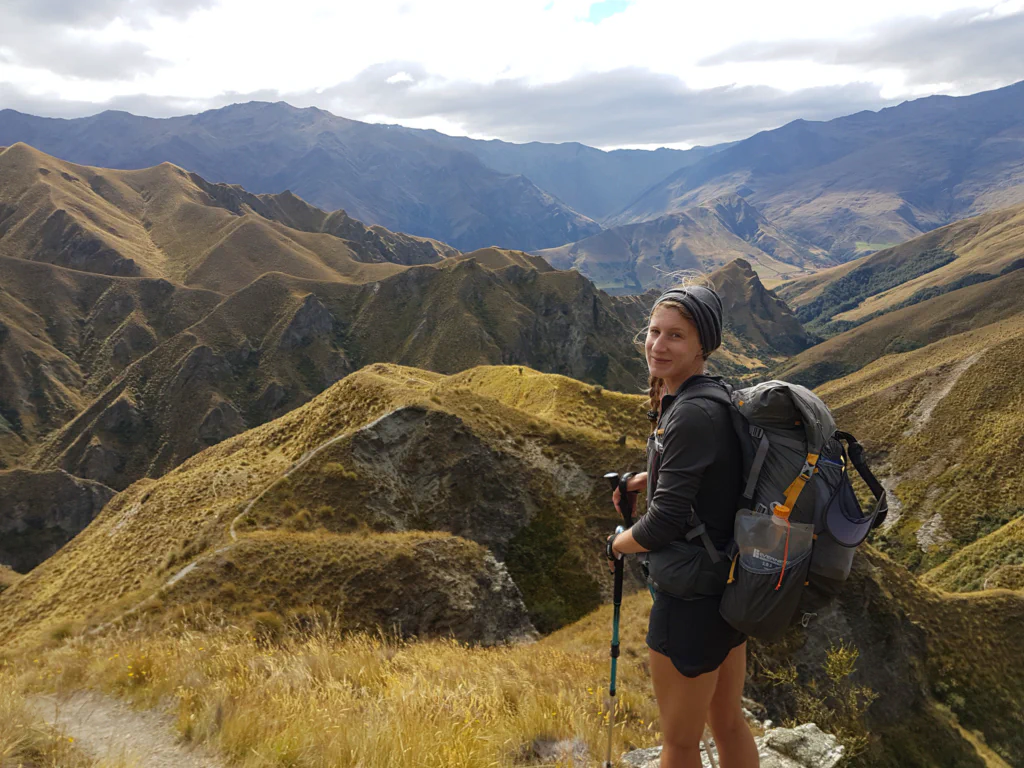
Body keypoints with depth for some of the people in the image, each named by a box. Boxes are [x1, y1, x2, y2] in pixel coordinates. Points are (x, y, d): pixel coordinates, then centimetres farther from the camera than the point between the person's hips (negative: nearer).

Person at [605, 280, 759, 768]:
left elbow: (664, 524, -25)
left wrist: (619, 543, -5)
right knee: (728, 723, 24)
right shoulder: (718, 398, 4)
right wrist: (650, 478, 10)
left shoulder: (691, 416, -25)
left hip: (692, 597, -9)